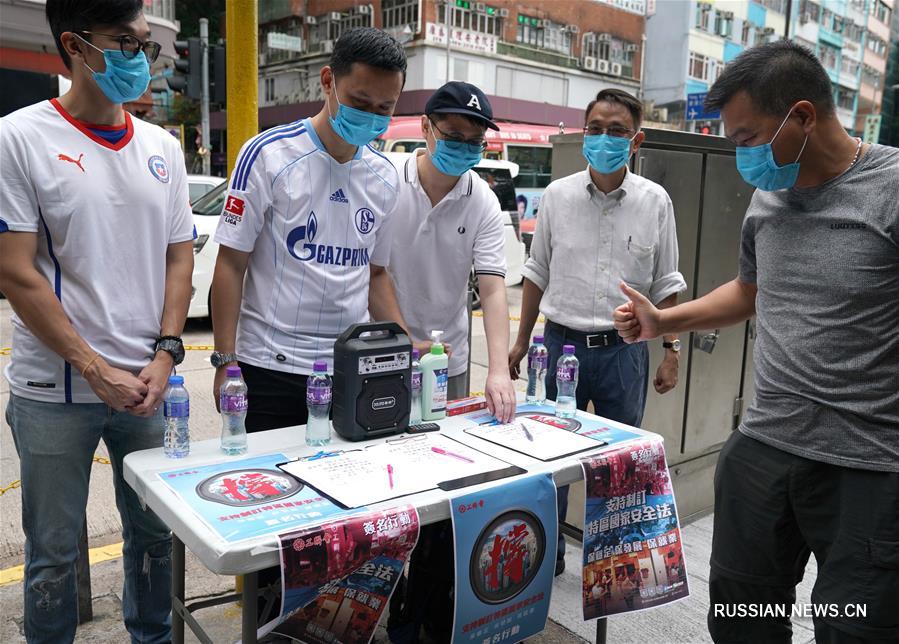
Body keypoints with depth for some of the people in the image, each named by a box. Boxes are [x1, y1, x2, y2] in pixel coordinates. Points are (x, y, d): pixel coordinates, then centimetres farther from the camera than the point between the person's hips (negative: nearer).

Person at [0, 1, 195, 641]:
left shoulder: (162, 147, 7)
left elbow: (180, 257, 7)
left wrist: (165, 355, -4)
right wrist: (97, 370, -14)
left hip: (149, 384, 4)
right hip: (55, 391, -4)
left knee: (155, 534, 16)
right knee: (54, 555, 11)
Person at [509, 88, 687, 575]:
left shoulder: (655, 202, 0)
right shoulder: (557, 195, 2)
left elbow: (665, 285, 5)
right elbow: (537, 274, 8)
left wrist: (671, 351, 2)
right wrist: (522, 342, 8)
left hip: (623, 349, 0)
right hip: (562, 343, 1)